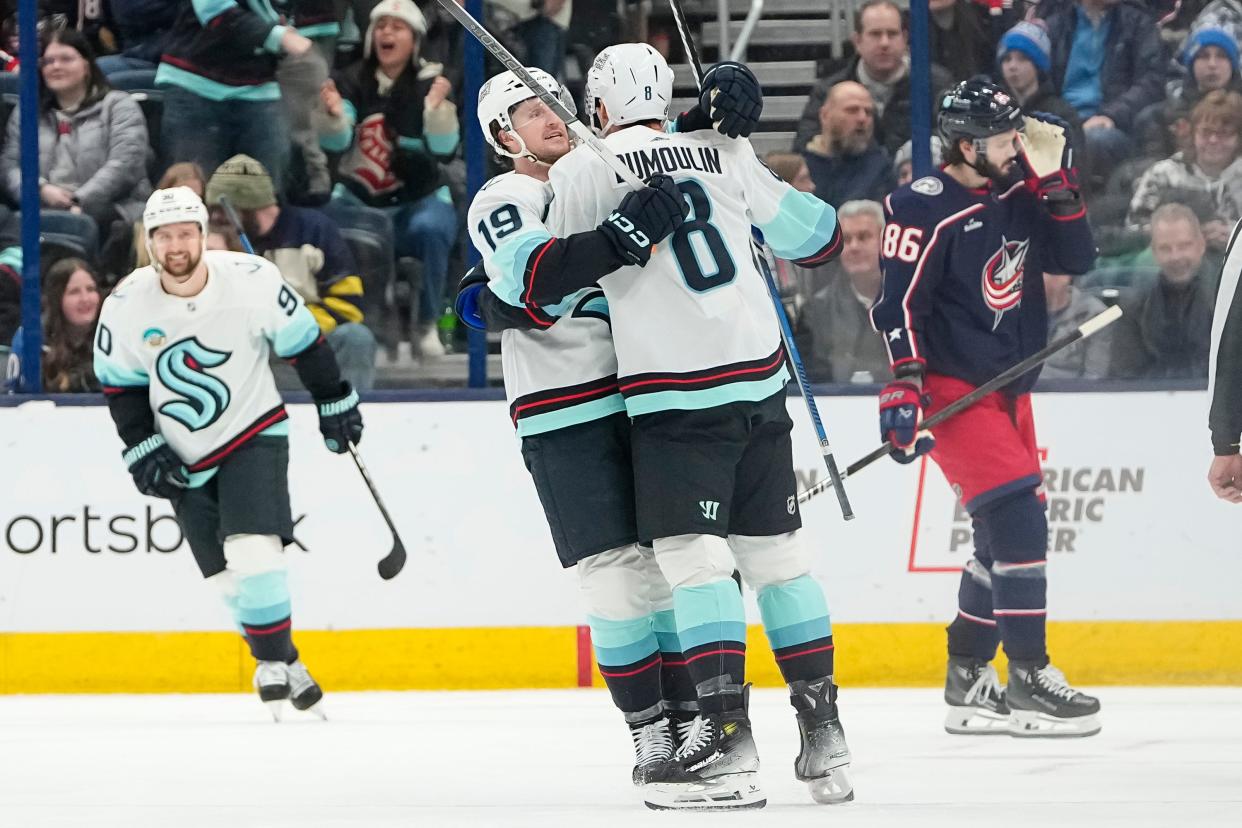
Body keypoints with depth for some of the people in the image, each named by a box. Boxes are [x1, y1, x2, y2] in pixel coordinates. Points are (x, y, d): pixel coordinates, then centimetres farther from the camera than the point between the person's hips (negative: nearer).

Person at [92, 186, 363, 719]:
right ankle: (282, 665, 16)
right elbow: (119, 383, 2)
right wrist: (144, 450, -4)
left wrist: (334, 402, 4)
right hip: (185, 457, 3)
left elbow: (302, 341, -2)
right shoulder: (127, 304, -11)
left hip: (254, 435, -3)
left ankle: (271, 661, -7)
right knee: (227, 576, 1)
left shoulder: (252, 280, -16)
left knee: (252, 550, -20)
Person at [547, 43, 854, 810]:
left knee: (694, 558, -6)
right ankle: (825, 738, 14)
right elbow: (815, 235, 16)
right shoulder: (724, 152, 9)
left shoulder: (582, 171, -3)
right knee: (776, 551, 12)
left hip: (676, 396, -5)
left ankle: (727, 741, -16)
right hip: (759, 383, 5)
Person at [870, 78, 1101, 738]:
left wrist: (1057, 184, -4)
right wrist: (905, 386, -23)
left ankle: (968, 680, 20)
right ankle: (1027, 679, -15)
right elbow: (900, 302, -17)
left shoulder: (1016, 198, 7)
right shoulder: (925, 210, -15)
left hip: (1007, 386, 9)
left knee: (1006, 535, 11)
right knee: (1016, 516, -17)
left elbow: (1075, 259, 7)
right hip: (951, 387, -9)